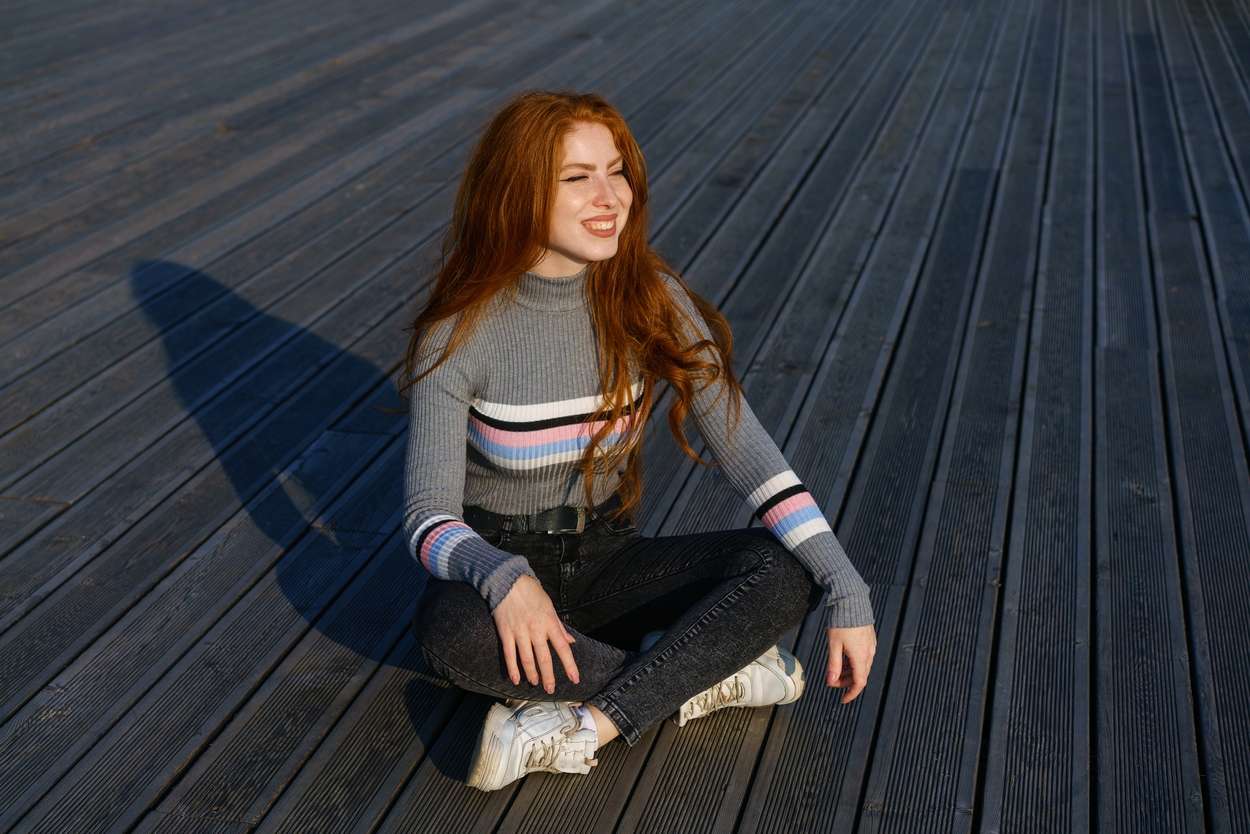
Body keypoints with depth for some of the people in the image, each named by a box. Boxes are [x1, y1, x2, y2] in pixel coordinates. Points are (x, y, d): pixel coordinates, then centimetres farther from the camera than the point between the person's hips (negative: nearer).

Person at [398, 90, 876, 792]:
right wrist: (502, 578, -42)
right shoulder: (460, 335, -17)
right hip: (499, 565, -2)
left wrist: (848, 595, -23)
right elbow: (429, 514, -18)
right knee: (449, 629, -37)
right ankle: (698, 677, -19)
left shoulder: (652, 301, -11)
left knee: (788, 571, -21)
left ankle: (582, 726, -26)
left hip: (607, 560, 2)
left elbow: (746, 450, -15)